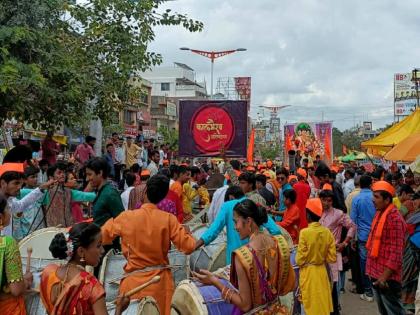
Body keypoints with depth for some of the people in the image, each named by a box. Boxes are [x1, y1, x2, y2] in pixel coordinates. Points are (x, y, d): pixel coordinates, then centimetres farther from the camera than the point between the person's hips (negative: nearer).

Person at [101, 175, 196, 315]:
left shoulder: (126, 217, -9)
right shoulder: (168, 219, -11)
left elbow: (103, 237, 4)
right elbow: (188, 247, -9)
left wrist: (111, 220, 22)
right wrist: (187, 233, 11)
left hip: (133, 281, 0)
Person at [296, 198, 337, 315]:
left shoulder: (304, 232, -19)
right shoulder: (327, 232, -6)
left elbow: (300, 259, -15)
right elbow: (332, 258, -1)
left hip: (308, 272, -4)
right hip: (322, 271, 4)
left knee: (311, 305, 8)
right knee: (323, 303, 17)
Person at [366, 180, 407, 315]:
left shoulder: (394, 218, -19)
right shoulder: (379, 214, 8)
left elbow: (396, 252, -21)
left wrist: (385, 276, -22)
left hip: (387, 277, -9)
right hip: (376, 274, 9)